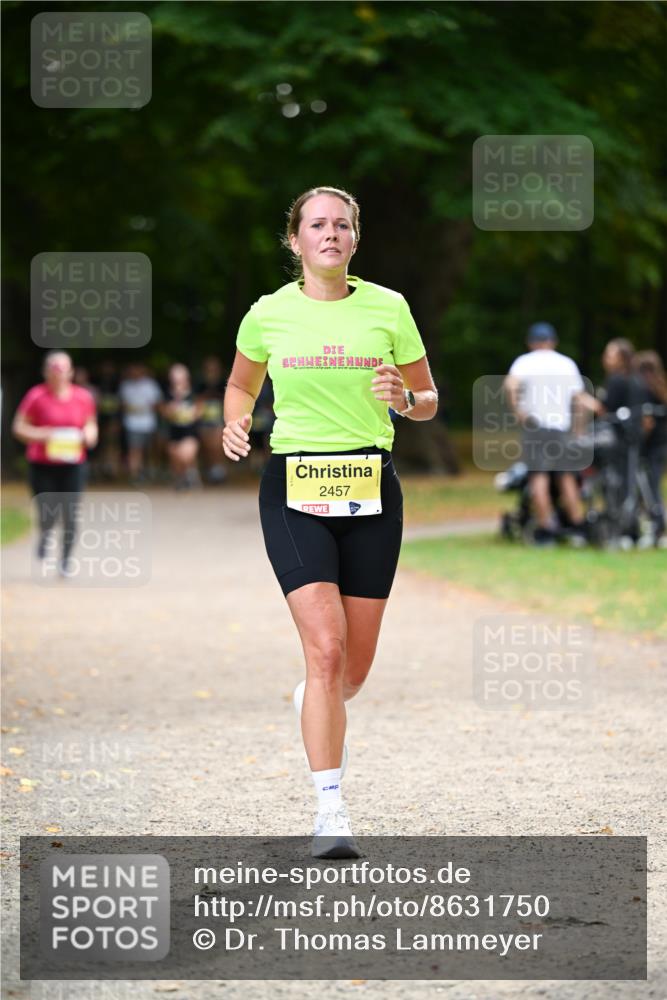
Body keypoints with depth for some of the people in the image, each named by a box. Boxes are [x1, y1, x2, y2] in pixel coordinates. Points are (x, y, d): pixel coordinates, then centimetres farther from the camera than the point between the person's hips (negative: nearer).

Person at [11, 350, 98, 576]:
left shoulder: (83, 397, 1)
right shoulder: (36, 396, -8)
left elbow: (91, 425, 16)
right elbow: (19, 428, -4)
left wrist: (89, 435, -7)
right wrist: (41, 435, -20)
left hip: (73, 465, 2)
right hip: (42, 465, -2)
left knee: (70, 514, -3)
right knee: (48, 515, -5)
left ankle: (66, 560, 16)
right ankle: (45, 534, 32)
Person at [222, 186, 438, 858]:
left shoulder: (388, 308, 2)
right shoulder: (269, 314, 2)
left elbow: (428, 402, 11)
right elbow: (241, 385, 19)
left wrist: (404, 398, -12)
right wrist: (235, 424, -2)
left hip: (372, 489, 2)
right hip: (294, 488, -2)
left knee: (354, 667, 6)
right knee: (326, 649, -17)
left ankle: (312, 705, 44)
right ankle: (331, 811, -15)